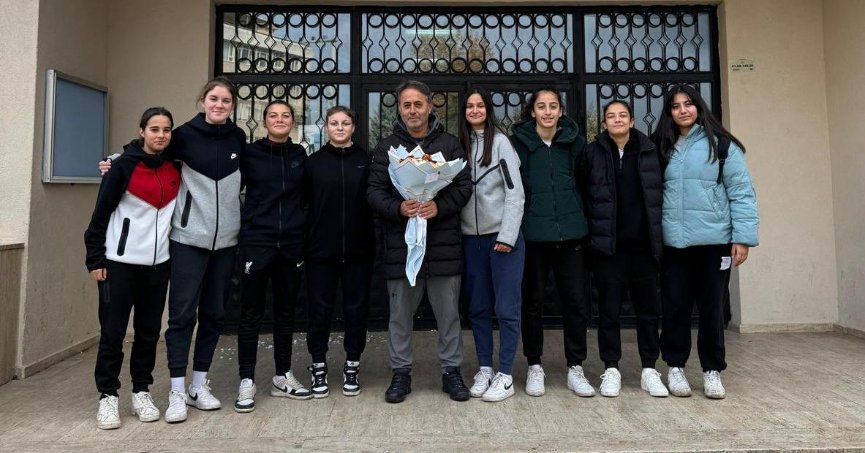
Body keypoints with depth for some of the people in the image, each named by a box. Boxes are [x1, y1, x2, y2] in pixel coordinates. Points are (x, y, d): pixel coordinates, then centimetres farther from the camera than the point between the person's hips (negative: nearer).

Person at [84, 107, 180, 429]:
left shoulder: (175, 169, 6)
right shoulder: (124, 166, -5)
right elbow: (101, 213, -5)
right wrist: (96, 259, -7)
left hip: (158, 262, 4)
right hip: (119, 261, -3)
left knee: (149, 330, 8)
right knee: (113, 331, 1)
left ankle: (141, 391, 21)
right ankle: (108, 396, 14)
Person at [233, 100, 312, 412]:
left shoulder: (300, 155, 8)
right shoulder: (250, 153, 0)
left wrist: (303, 230, 8)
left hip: (292, 242, 3)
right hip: (257, 241, -3)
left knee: (286, 311, 10)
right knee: (251, 312, 1)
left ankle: (283, 376, 22)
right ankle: (247, 380, 12)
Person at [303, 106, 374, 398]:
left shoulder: (366, 160, 5)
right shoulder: (313, 162, 5)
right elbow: (304, 204, 3)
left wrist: (374, 240, -6)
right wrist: (303, 242, -3)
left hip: (358, 250, 0)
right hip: (321, 250, 0)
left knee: (356, 309, 7)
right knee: (319, 310, 6)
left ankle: (352, 368, 22)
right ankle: (319, 368, 22)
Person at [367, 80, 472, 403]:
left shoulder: (449, 144, 7)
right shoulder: (387, 147, 7)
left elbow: (463, 186, 1)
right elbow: (375, 191, 0)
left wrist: (439, 206, -17)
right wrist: (399, 208, -19)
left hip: (443, 244, 0)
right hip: (400, 244, 0)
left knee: (448, 313, 10)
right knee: (400, 314, 10)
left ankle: (451, 370, 26)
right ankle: (401, 372, 26)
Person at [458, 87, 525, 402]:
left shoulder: (500, 142, -3)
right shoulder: (461, 144, 10)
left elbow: (515, 193, -8)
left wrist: (506, 237, -13)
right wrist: (457, 231, 1)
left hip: (503, 237, -5)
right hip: (471, 237, 5)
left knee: (506, 308, 0)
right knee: (478, 307, 10)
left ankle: (505, 375, 9)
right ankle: (484, 368, 22)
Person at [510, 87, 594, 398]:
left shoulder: (574, 141, 6)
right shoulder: (519, 142, -1)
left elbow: (583, 183, 14)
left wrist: (578, 215, 11)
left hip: (571, 233, 2)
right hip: (533, 234, -2)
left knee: (576, 301, 5)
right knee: (533, 302, 7)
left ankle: (575, 368, 20)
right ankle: (534, 366, 22)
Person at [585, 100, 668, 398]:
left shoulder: (648, 151, 6)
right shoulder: (593, 153, 1)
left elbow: (659, 194, 7)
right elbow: (583, 195, 0)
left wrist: (659, 235, 1)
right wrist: (591, 233, -6)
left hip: (643, 243, 2)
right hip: (608, 244, -2)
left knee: (648, 308, 8)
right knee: (609, 309, 5)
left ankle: (649, 369, 21)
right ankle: (611, 369, 17)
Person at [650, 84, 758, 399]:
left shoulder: (721, 145, 0)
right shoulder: (663, 148, 10)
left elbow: (742, 192, -4)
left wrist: (743, 236, -10)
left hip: (715, 240, -2)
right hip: (673, 242, 2)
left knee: (711, 307, 7)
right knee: (675, 306, 7)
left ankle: (712, 370, 21)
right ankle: (675, 367, 22)